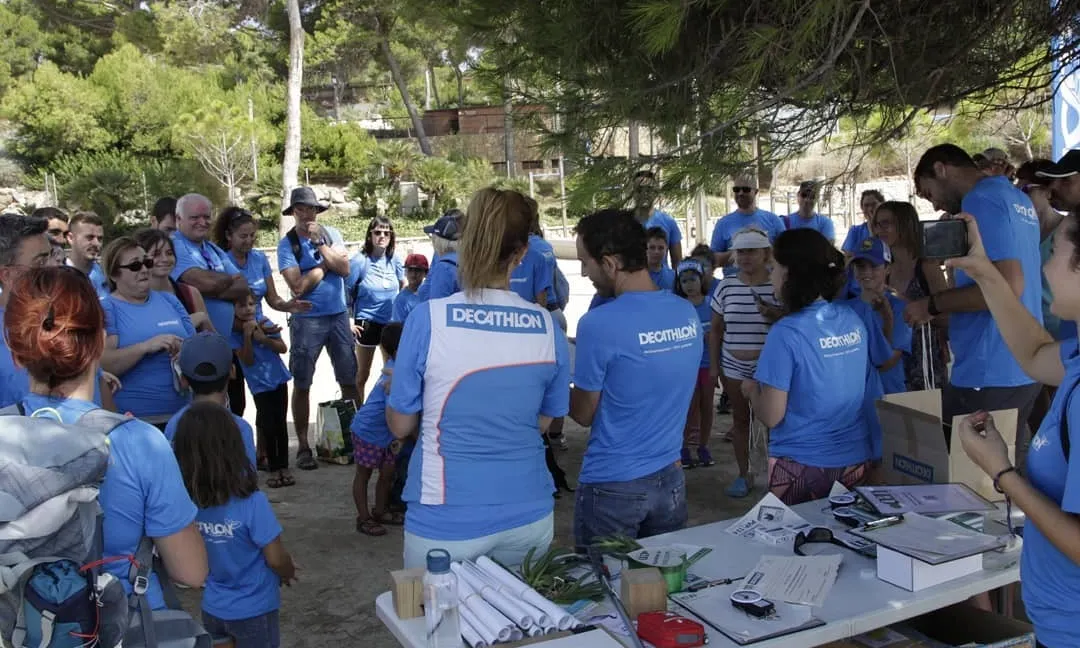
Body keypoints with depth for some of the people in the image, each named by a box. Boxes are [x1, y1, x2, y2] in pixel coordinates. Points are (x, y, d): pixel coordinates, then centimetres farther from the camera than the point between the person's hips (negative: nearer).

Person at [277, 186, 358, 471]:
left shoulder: (331, 234, 4)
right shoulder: (287, 244, -6)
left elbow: (344, 269, -8)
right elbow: (298, 286, -16)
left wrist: (319, 244, -14)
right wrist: (326, 264, -8)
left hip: (339, 316, 3)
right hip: (306, 320, -3)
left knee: (350, 380, 8)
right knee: (302, 385, 3)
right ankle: (303, 446, 13)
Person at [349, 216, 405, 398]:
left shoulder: (393, 259, 0)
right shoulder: (359, 261, -12)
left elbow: (403, 285, 16)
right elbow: (345, 292, -9)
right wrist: (349, 321, -11)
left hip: (391, 322, 4)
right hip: (368, 323, -4)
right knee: (363, 373, 8)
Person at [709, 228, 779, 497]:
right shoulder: (725, 286, 1)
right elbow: (716, 329, 7)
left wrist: (777, 315, -20)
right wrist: (713, 365, 5)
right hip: (733, 365, 3)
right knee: (740, 418, 11)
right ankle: (743, 475, 22)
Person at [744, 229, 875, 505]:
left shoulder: (786, 333, -20)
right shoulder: (854, 320, 0)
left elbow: (771, 416, -18)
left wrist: (751, 389, 2)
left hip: (801, 466, -5)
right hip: (855, 460, 6)